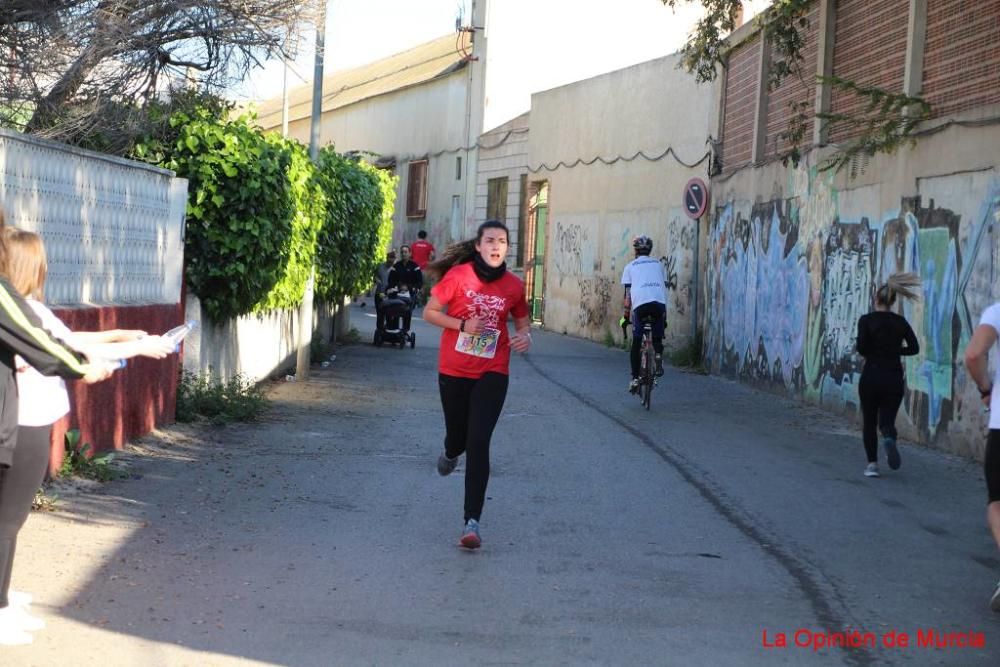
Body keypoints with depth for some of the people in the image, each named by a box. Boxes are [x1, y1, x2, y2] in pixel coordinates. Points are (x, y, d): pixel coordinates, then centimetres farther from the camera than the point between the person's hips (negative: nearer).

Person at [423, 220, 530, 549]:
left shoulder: (514, 286, -2)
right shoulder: (457, 275, -9)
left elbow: (522, 320, 14)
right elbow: (430, 312, -2)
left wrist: (526, 335, -9)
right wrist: (462, 325, -18)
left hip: (492, 373, 0)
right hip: (453, 371, 0)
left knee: (479, 442, -12)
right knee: (458, 436, 14)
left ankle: (472, 522, -9)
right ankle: (450, 454, 57)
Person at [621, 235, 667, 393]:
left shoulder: (630, 266, 20)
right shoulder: (658, 264, 25)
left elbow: (628, 293, 14)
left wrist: (626, 315, 17)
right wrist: (664, 313, 28)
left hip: (640, 303, -1)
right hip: (659, 303, 1)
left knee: (636, 344, 10)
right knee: (657, 338, 20)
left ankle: (635, 379, 6)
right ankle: (658, 356, -11)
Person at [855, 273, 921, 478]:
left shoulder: (867, 320, -6)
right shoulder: (900, 322, 3)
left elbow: (861, 348, -15)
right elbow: (914, 348, -1)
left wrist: (873, 352, 7)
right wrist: (894, 350, 13)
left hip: (871, 377, -2)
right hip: (894, 378, 2)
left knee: (869, 422, 13)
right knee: (887, 420, 6)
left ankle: (872, 463, 5)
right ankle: (889, 438, -29)